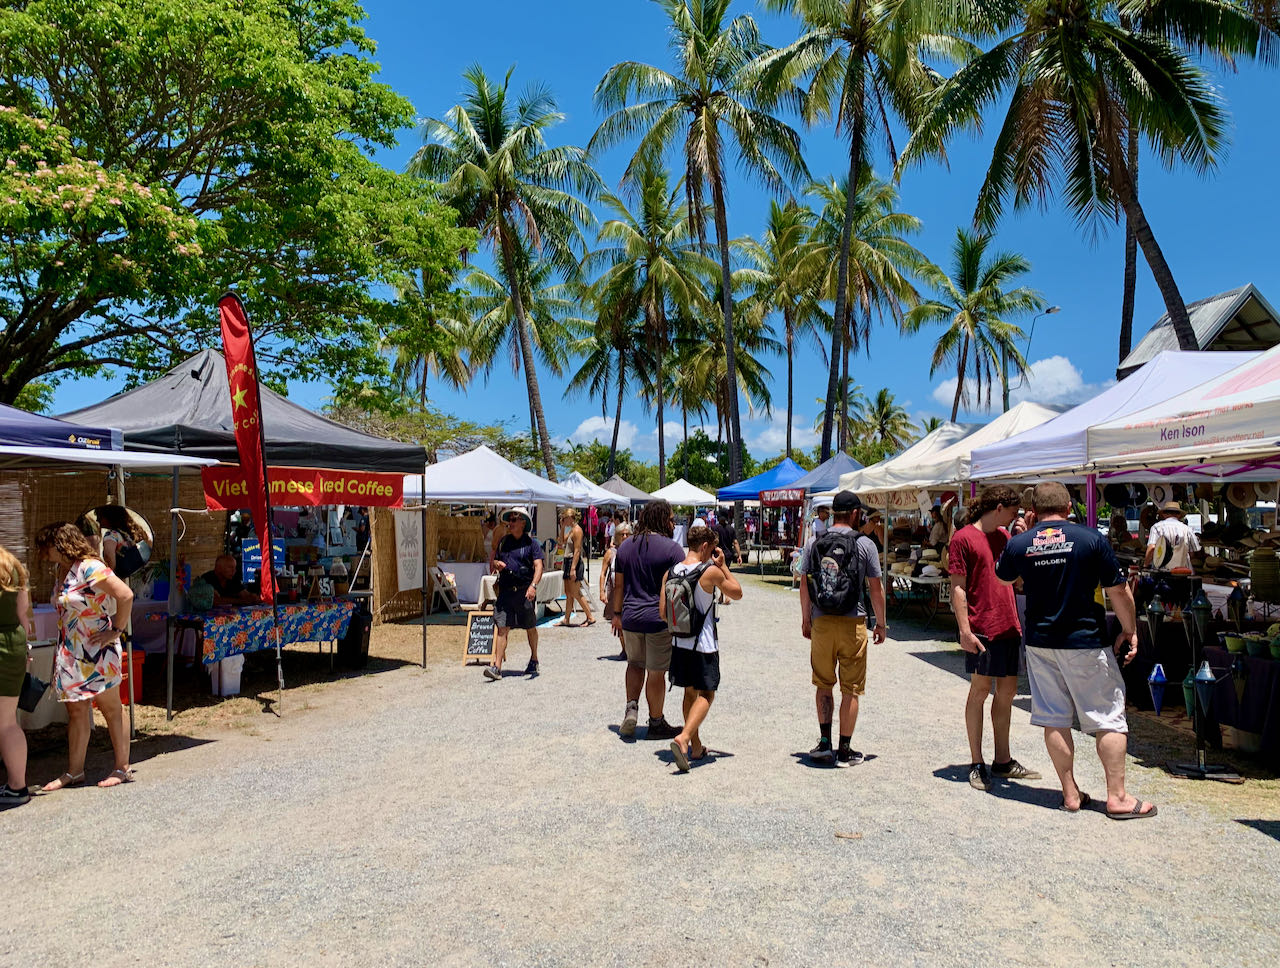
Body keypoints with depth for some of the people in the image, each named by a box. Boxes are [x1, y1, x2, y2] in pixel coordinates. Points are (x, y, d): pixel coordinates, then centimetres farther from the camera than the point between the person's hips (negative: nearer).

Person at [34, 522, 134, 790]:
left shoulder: (90, 567, -17)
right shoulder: (63, 571, 9)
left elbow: (126, 595, -25)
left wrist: (116, 630, -18)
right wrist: (60, 652, 11)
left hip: (97, 653, -8)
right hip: (70, 655, 8)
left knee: (111, 708, 3)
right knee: (76, 711, 11)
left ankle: (123, 768, 12)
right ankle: (74, 771, 19)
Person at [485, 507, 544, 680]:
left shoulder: (531, 543, -1)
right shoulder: (503, 541, 12)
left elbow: (538, 566, -11)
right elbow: (492, 564, 21)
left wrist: (533, 585, -26)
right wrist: (496, 564, -4)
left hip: (524, 591, -3)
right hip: (505, 590, 3)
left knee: (530, 628, 11)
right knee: (501, 628, -6)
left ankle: (534, 660, 31)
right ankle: (497, 667, -9)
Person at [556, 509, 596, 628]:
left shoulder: (577, 530, -15)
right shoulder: (571, 529, 14)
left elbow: (577, 551, -20)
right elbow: (563, 541, 30)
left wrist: (573, 569, -24)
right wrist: (562, 527, 18)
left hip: (574, 562, -10)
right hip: (568, 562, 10)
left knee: (575, 593, -7)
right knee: (568, 593, 11)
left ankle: (591, 617, -2)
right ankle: (566, 620, 16)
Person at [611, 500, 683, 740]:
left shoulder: (626, 546, 7)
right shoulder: (672, 548, -10)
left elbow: (618, 584, 11)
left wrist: (617, 614, 18)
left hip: (630, 618, 5)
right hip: (659, 619, -5)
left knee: (635, 664, 23)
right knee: (656, 672, 6)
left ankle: (631, 709, 9)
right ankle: (656, 723, 17)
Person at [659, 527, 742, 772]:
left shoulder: (670, 573, 1)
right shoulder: (711, 572, -14)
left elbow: (663, 612, 3)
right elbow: (737, 593, 1)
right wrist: (723, 566, 7)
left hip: (679, 643, 6)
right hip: (704, 645, -6)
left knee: (690, 692, 18)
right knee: (706, 695, 3)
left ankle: (696, 746, 26)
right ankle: (683, 738, -17)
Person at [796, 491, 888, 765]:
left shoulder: (814, 544, 2)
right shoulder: (864, 545, -5)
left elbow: (804, 584, 5)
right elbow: (876, 589, -2)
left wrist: (806, 619, 16)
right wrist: (881, 624, 9)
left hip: (821, 623, 2)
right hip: (853, 624, -2)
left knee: (824, 684, 16)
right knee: (851, 688, 8)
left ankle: (825, 743, 10)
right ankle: (845, 749, 14)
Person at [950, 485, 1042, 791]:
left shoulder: (1005, 535, 15)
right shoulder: (963, 538, -7)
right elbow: (958, 587, -10)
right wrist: (965, 630, -17)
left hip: (1009, 625, 8)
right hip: (982, 628, -7)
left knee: (1007, 691, 12)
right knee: (980, 691, -1)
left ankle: (1003, 761, 23)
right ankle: (977, 764, 10)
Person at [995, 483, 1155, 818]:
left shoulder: (1018, 544, -2)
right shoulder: (1091, 538, -9)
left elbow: (1004, 577, 19)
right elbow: (1118, 590, -7)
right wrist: (1130, 630, 6)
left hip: (1039, 642, 3)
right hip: (1085, 643, -3)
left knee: (1054, 721, 9)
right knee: (1109, 718, 7)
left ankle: (1071, 794, 16)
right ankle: (1117, 797, 10)